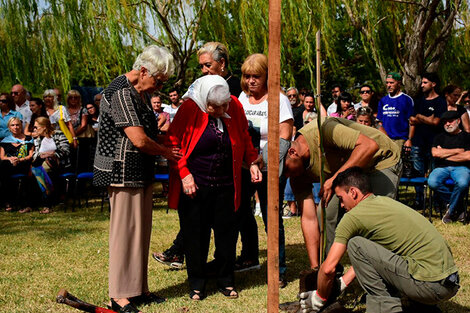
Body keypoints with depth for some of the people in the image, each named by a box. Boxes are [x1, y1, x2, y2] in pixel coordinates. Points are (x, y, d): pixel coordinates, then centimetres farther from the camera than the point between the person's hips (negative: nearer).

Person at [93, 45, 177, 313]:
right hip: (123, 172, -10)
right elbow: (139, 140, -23)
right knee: (126, 230, -4)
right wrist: (165, 152, -6)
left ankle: (139, 289, 22)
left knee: (141, 230, 13)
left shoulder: (142, 92, 14)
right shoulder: (121, 93, -18)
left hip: (141, 173, 10)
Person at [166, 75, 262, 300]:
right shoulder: (190, 108, -12)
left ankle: (226, 281, 24)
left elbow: (244, 138, 14)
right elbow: (173, 142, -8)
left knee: (226, 233, 8)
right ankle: (197, 285, 18)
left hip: (225, 185, 3)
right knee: (195, 235, 4)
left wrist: (252, 163, 3)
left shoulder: (234, 106, -1)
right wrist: (184, 174, -14)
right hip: (194, 184, -3)